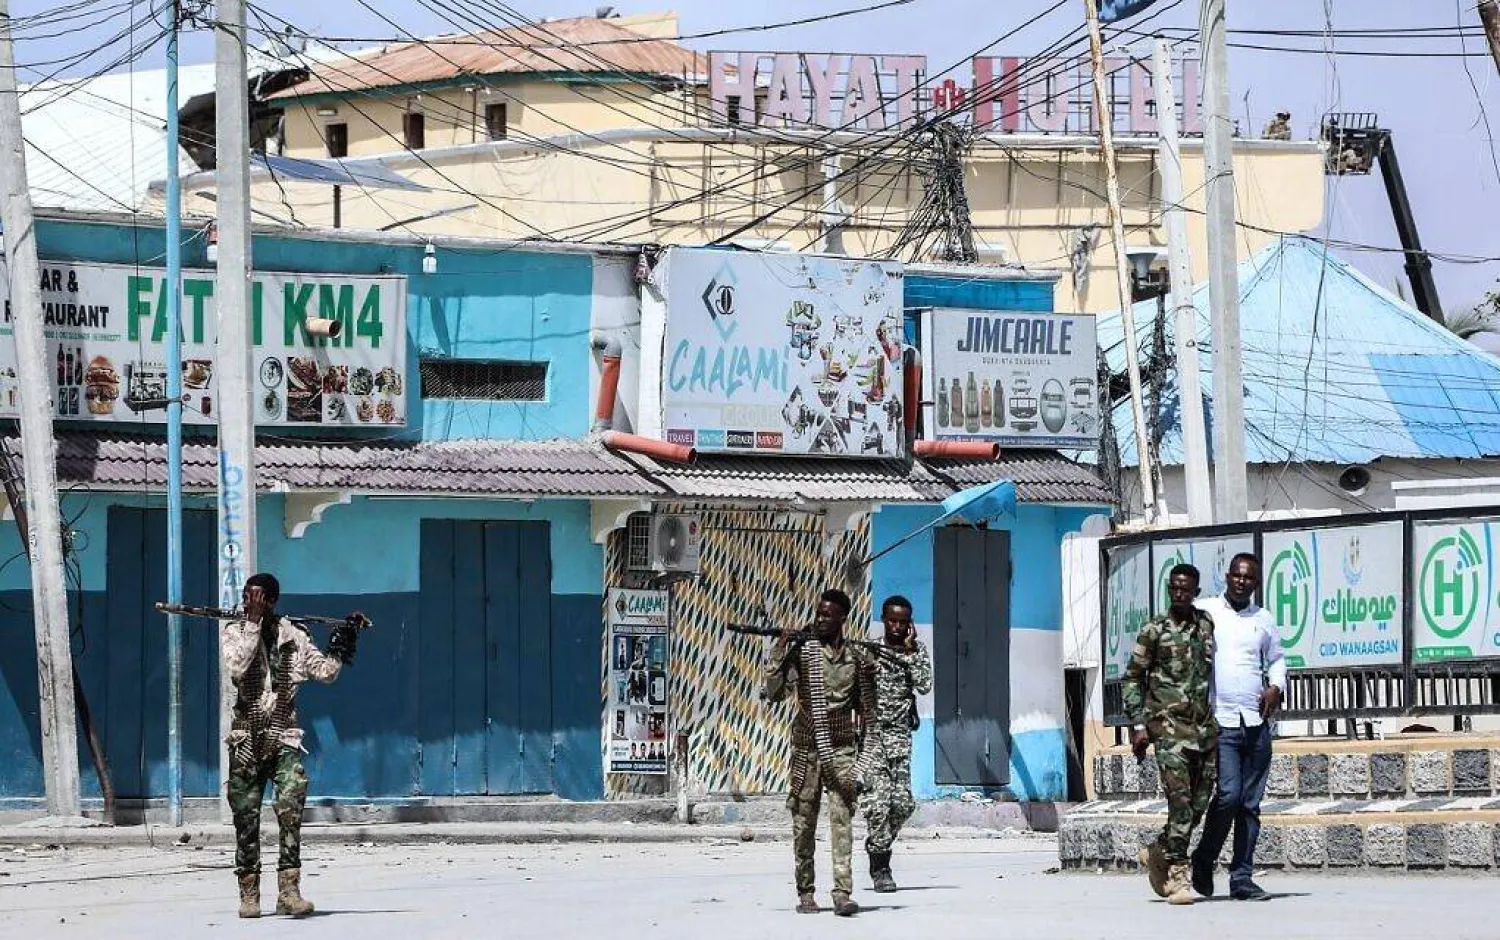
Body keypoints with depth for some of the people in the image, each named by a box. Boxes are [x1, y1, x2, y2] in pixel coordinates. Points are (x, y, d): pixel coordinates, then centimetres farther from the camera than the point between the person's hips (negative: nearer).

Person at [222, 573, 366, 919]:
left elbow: (325, 671, 4)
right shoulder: (233, 632, 3)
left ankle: (288, 889, -21)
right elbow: (236, 667, -16)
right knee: (246, 818, 3)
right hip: (246, 738, 0)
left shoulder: (293, 636, 6)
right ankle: (249, 893, 13)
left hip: (284, 737, 0)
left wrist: (344, 641, -6)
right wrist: (253, 623, -16)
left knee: (291, 806, -18)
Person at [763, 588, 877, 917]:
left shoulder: (858, 659, 7)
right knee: (804, 822, 2)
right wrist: (779, 650, -16)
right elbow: (774, 692, -7)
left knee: (842, 819, -9)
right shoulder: (801, 652, 1)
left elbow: (867, 710, 14)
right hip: (806, 748, -1)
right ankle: (805, 892, 10)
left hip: (841, 748, 1)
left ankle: (843, 892, -14)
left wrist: (864, 754, 9)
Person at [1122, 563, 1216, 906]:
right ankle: (1177, 875, -9)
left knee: (1199, 804, 6)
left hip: (1204, 727, 5)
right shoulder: (1153, 631, 0)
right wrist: (1138, 725, -5)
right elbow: (1132, 679, 4)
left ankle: (1157, 852, 26)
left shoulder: (1208, 625, 10)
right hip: (1169, 726, -5)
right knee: (1180, 801, -13)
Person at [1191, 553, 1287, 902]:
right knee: (1228, 795, -17)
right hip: (1219, 721, -4)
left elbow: (1276, 659, 24)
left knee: (1250, 804, 4)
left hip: (1256, 722, 4)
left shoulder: (1264, 620, 14)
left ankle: (1242, 879, 8)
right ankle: (1203, 863, 3)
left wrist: (1276, 686, 3)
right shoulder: (1204, 612, 3)